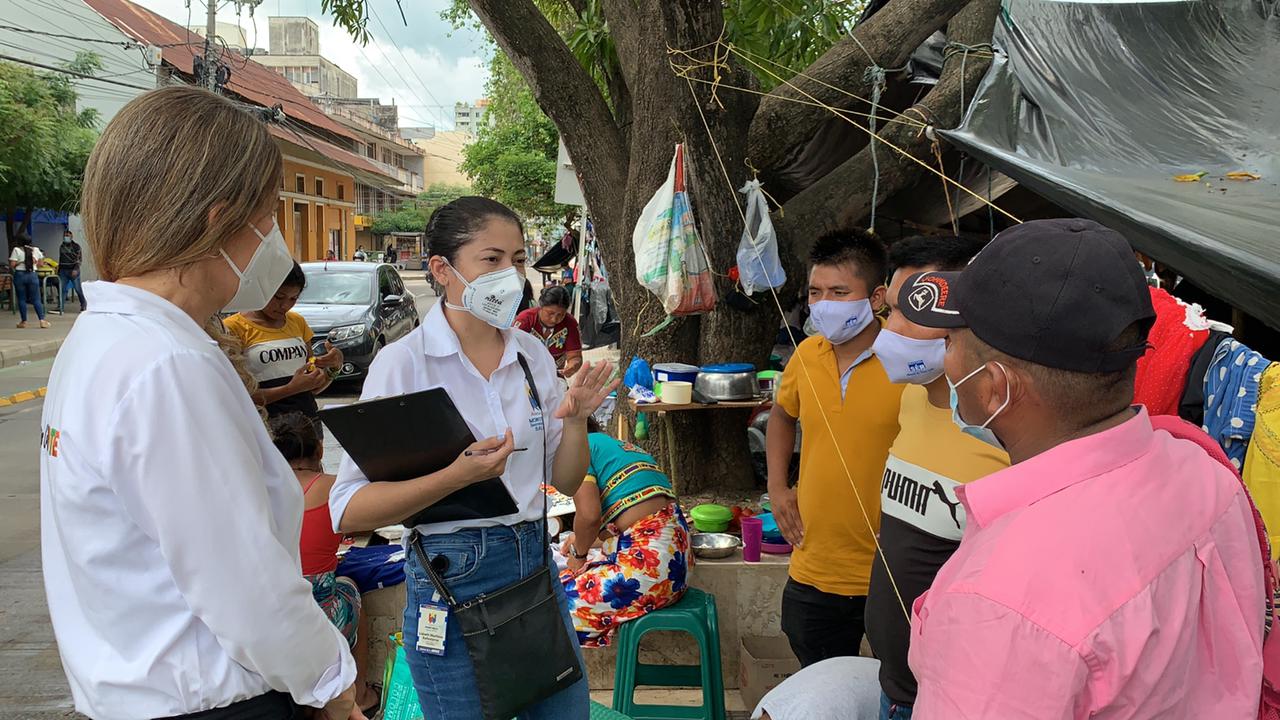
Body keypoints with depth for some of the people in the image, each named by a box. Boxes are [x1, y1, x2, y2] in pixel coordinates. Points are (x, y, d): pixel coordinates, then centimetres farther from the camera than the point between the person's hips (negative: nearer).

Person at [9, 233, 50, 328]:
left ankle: (24, 321, 9)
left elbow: (12, 265, -9)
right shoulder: (36, 250, 4)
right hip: (32, 275, 2)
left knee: (21, 299, 7)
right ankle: (42, 320, -8)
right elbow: (39, 264, 10)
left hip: (20, 275, -2)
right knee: (36, 299, 2)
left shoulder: (17, 250, -6)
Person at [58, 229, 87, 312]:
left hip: (73, 271, -5)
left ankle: (83, 305, 15)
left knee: (78, 289, -1)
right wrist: (58, 271, 20)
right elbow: (60, 260, 22)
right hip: (63, 271, 5)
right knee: (63, 289, -1)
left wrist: (76, 269, -21)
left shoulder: (76, 246, -3)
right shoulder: (62, 247, 15)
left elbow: (79, 258, -10)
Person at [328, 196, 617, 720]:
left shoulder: (532, 355, 3)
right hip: (452, 578, -5)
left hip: (536, 564, 6)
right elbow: (348, 511, -18)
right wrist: (456, 476, -30)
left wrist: (575, 420, -11)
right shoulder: (404, 363, -13)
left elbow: (566, 481, 9)